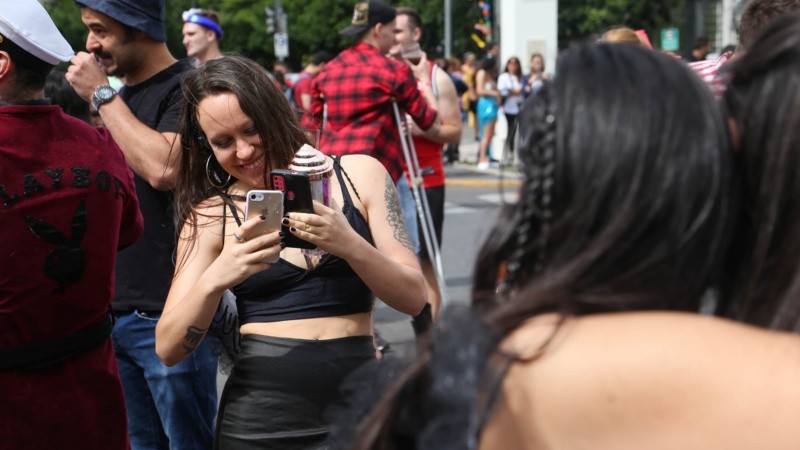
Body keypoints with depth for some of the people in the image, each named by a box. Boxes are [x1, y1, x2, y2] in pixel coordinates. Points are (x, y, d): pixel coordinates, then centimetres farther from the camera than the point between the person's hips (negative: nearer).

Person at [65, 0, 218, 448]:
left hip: (168, 313, -8)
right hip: (114, 309, 8)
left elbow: (164, 169, -27)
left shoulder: (186, 87, -10)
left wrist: (102, 95, -17)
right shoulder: (119, 91, 14)